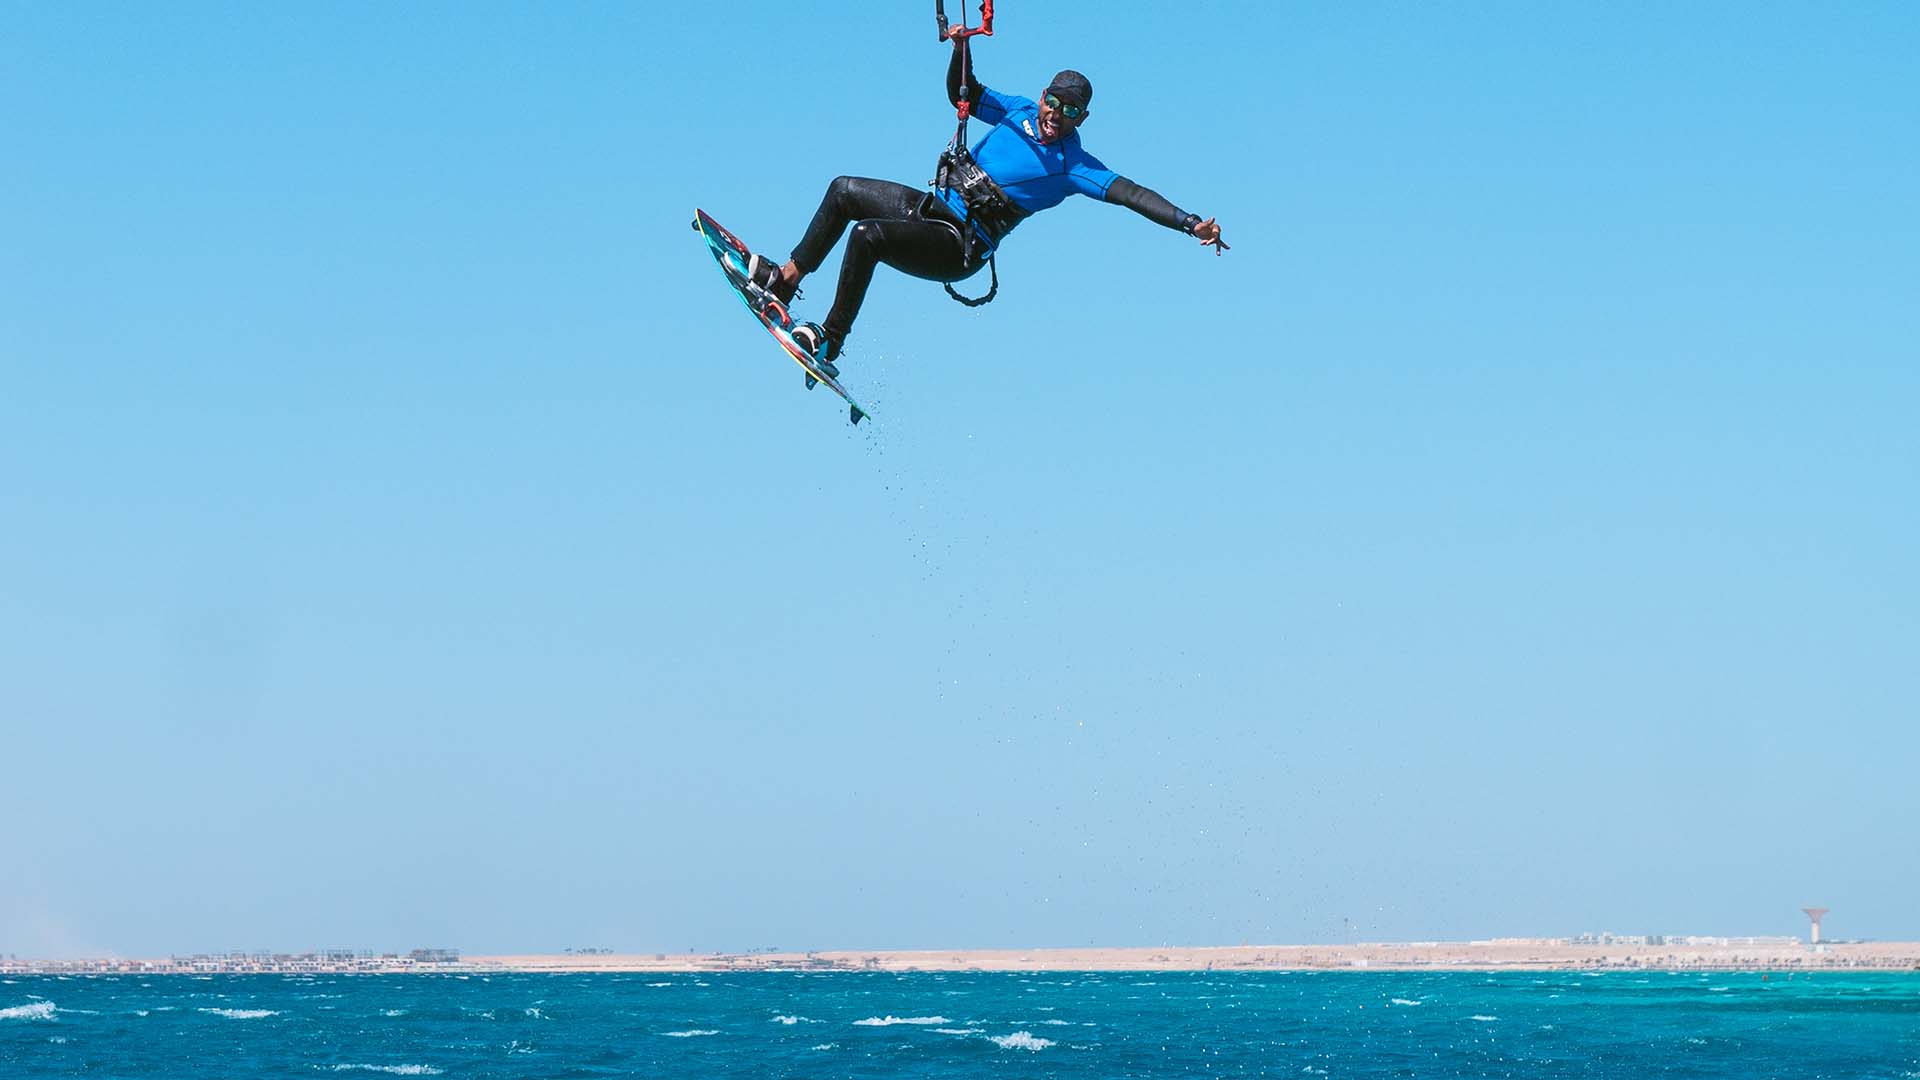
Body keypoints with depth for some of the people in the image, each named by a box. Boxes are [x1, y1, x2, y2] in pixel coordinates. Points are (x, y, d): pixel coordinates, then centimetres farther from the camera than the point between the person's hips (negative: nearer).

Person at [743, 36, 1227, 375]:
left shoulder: (1072, 166, -11)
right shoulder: (1019, 111, 6)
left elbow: (1130, 193, -20)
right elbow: (961, 93, 13)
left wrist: (1191, 223, -30)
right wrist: (962, 46, -5)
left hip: (956, 249, -7)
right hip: (931, 207, 7)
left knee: (868, 235, -28)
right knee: (844, 191, 7)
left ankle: (829, 346, -21)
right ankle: (784, 280, 15)